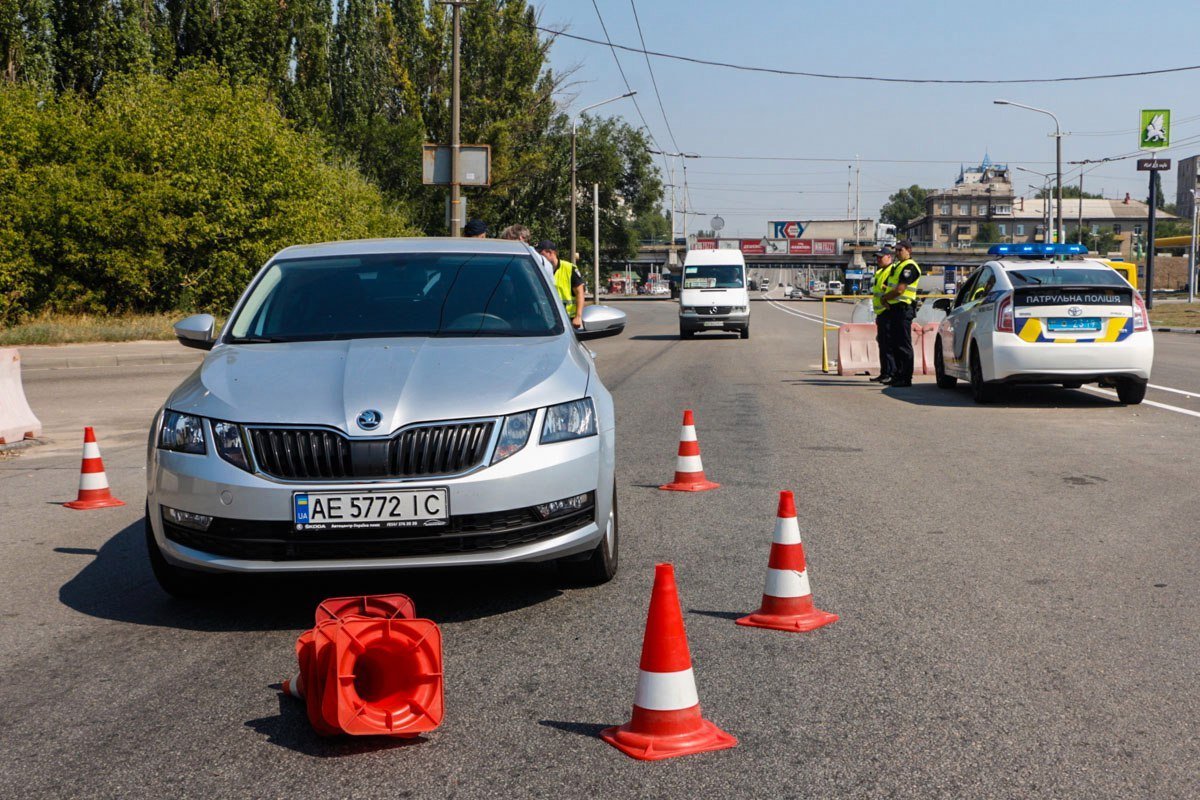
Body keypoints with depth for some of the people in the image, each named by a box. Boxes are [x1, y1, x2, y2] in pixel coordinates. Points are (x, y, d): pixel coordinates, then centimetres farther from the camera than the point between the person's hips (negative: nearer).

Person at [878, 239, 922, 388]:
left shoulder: (910, 267, -11)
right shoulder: (896, 266, 20)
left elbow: (900, 289, -19)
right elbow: (886, 286, 22)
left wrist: (884, 297, -4)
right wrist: (886, 299, 2)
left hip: (903, 309, -10)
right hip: (892, 309, 10)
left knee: (904, 345, -7)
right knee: (893, 344, 11)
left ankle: (906, 378, -5)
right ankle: (896, 376, 17)